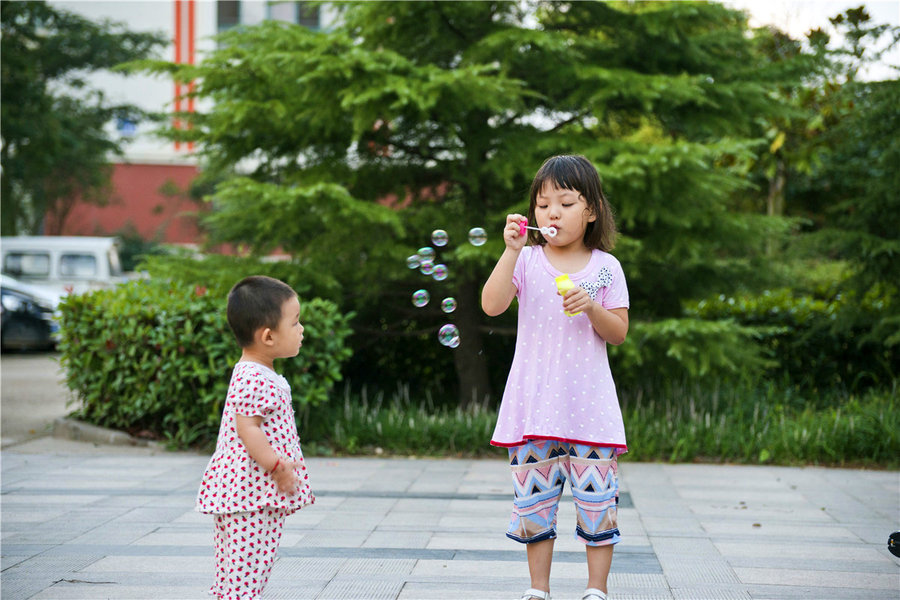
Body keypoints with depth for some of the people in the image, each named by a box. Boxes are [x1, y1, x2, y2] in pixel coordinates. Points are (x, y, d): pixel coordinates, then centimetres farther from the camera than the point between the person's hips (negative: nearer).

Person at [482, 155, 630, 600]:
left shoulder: (604, 267, 3)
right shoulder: (527, 261, 2)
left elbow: (619, 333, 2)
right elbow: (492, 305, -13)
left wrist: (591, 308, -16)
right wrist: (511, 250, -19)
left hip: (588, 404, 0)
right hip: (534, 404, 1)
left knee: (596, 498, -1)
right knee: (533, 498, 6)